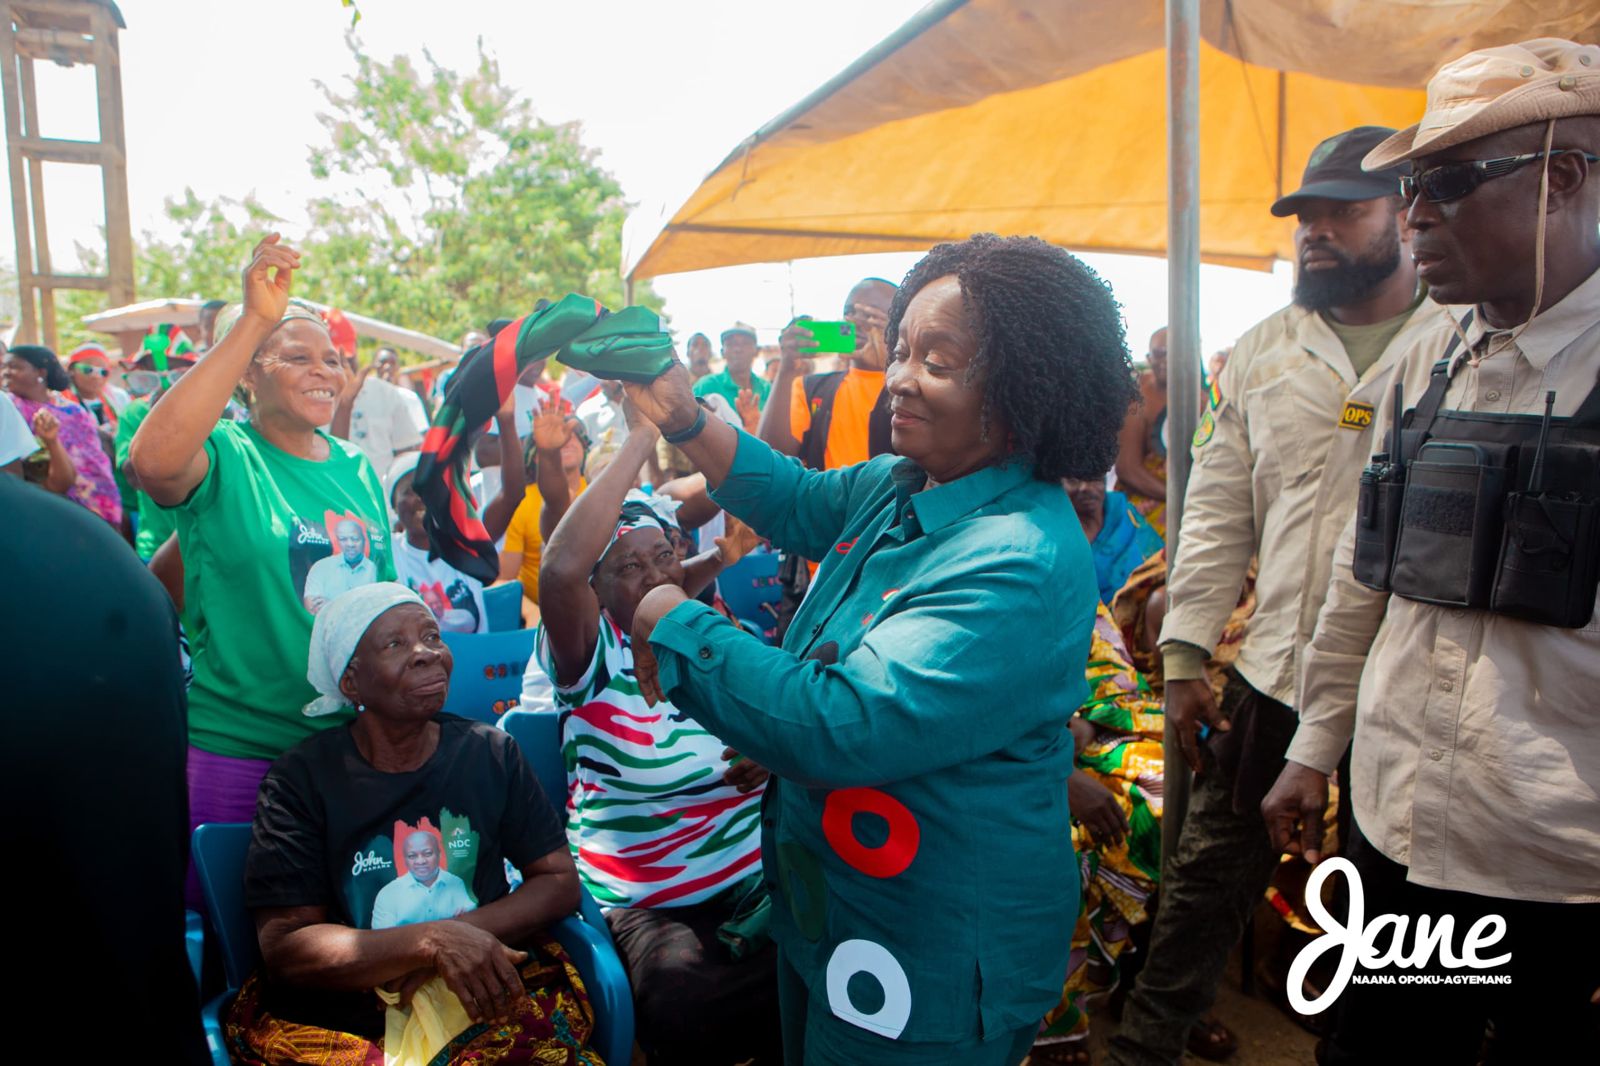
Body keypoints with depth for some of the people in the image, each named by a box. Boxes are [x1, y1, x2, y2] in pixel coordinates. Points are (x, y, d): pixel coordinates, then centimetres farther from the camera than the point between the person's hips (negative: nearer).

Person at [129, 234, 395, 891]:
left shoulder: (356, 469, 6)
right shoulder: (223, 458, -10)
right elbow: (152, 461, -34)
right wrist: (253, 318, -33)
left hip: (351, 741, 5)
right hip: (236, 748, -5)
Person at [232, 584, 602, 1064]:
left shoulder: (491, 753, 5)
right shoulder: (298, 780, -1)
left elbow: (559, 881, 5)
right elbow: (285, 948, -7)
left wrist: (459, 940, -12)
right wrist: (432, 941, -21)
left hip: (480, 995, 2)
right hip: (341, 1014, -1)